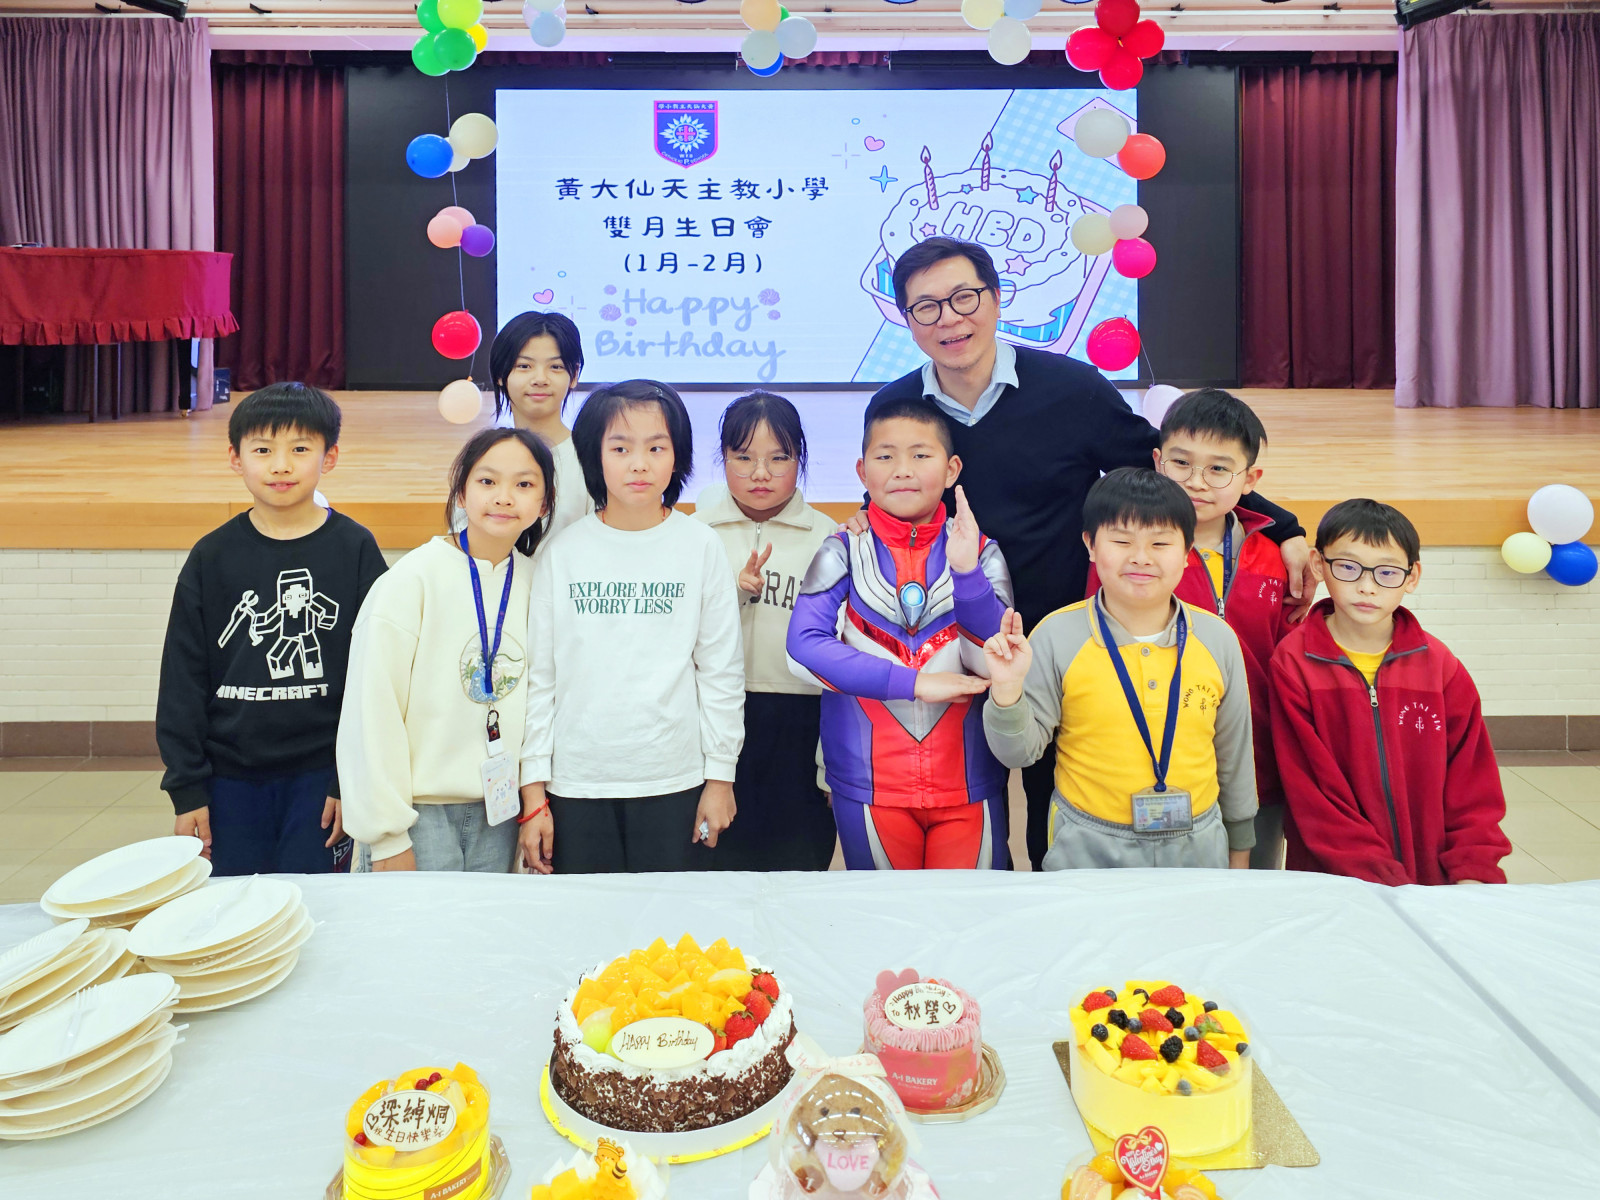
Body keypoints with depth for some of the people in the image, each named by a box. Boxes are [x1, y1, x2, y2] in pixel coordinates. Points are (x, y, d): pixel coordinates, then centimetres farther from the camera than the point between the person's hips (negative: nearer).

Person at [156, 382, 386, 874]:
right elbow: (182, 680, 5)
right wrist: (186, 788, 2)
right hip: (229, 781, 2)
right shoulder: (212, 557, 2)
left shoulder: (355, 550, -2)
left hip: (320, 776, -2)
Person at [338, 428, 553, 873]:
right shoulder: (413, 579, -11)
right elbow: (373, 710, -11)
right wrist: (386, 834, -10)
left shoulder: (533, 580, 4)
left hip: (498, 814, 4)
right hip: (419, 811, -4)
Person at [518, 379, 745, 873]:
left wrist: (721, 775, 3)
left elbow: (722, 670, 3)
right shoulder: (562, 553, 0)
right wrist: (533, 787, 2)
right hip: (577, 783, 1)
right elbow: (539, 674, 3)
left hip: (675, 782, 0)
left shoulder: (700, 547, 0)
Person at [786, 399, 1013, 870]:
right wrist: (915, 682, -16)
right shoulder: (844, 551, -1)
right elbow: (803, 647, -14)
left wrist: (967, 572, -22)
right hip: (870, 783, -1)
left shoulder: (979, 551, 2)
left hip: (968, 785, 1)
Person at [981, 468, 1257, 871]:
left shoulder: (1218, 639, -1)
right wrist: (1008, 690, -26)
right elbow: (1020, 751, -8)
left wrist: (1239, 848, 16)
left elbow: (1234, 751, 9)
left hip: (1197, 846, 2)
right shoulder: (1057, 635, -10)